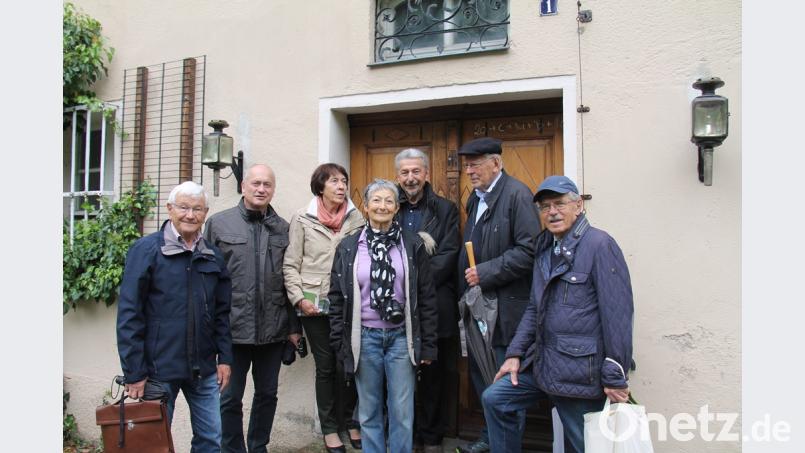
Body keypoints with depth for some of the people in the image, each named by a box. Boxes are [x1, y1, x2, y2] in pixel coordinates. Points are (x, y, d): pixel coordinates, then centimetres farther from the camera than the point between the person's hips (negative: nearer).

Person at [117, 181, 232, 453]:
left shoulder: (214, 255, 6)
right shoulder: (146, 250, -7)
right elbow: (129, 315, -9)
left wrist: (225, 358, 4)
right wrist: (134, 373, -11)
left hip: (204, 369, 4)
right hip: (159, 369, -4)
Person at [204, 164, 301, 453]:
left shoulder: (283, 229, 6)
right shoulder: (219, 223, 1)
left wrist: (294, 327, 5)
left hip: (273, 330, 2)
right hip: (233, 328, -2)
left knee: (267, 394, 14)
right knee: (231, 397, 8)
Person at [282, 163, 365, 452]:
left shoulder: (356, 218, 3)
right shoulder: (302, 219, -1)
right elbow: (290, 265, -1)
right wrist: (299, 298, -10)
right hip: (315, 305, -1)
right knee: (326, 367, 8)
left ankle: (350, 422, 28)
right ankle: (329, 429, 23)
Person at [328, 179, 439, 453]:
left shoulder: (413, 245, 0)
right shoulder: (348, 247, 2)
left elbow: (427, 297, 1)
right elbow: (337, 298, 4)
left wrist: (428, 345, -1)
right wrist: (340, 342, 1)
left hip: (401, 336, -1)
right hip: (364, 337, 1)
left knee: (402, 412, 5)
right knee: (369, 412, 12)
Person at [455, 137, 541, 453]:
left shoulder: (517, 194, -12)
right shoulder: (475, 198, 15)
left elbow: (529, 250, -20)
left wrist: (485, 273, -18)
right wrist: (467, 285, 10)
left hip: (505, 305, -8)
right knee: (480, 374, 16)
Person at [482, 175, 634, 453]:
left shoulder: (599, 245, -14)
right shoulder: (545, 248, 11)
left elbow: (617, 315, -18)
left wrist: (615, 378, -17)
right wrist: (515, 354, 9)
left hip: (581, 370, -7)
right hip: (541, 362, 8)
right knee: (494, 399, 9)